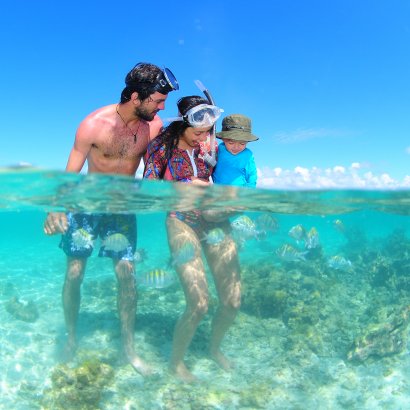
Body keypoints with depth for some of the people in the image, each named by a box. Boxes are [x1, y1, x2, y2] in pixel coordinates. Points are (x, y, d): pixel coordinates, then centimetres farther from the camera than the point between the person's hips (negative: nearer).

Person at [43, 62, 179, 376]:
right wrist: (57, 209, -32)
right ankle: (70, 339, 27)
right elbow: (70, 174, -16)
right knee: (74, 273, 3)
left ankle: (129, 348, 14)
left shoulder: (153, 125, -11)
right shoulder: (94, 125, -21)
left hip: (123, 207, 2)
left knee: (127, 274, -2)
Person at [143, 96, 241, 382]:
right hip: (183, 223, -4)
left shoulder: (208, 142, 3)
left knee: (233, 301, 1)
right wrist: (185, 186, -19)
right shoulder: (162, 147, -7)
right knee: (199, 304, -13)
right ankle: (176, 361, 17)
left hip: (215, 219, 5)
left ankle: (215, 347, 34)